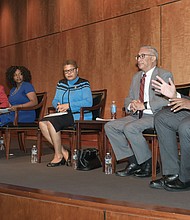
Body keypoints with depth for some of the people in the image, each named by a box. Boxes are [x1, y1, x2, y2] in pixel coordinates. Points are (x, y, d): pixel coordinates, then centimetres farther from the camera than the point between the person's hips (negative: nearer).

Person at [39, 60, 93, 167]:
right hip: (64, 115, 7)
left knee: (51, 123, -26)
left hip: (79, 116, -7)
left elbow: (88, 102, -15)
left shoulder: (84, 84, -1)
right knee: (42, 123, -16)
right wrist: (58, 105, -5)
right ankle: (63, 152, -9)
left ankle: (58, 155, -12)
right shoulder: (61, 83, 19)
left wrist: (68, 105, -17)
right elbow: (55, 101, 20)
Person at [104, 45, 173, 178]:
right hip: (137, 116, 8)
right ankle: (133, 162, -5)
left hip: (156, 116, -8)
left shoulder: (165, 75, -3)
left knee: (130, 128, -32)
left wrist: (144, 105, -22)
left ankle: (149, 164, -13)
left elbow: (167, 100, -16)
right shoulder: (136, 77, 21)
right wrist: (131, 105, -5)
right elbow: (129, 98, 20)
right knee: (109, 126, -7)